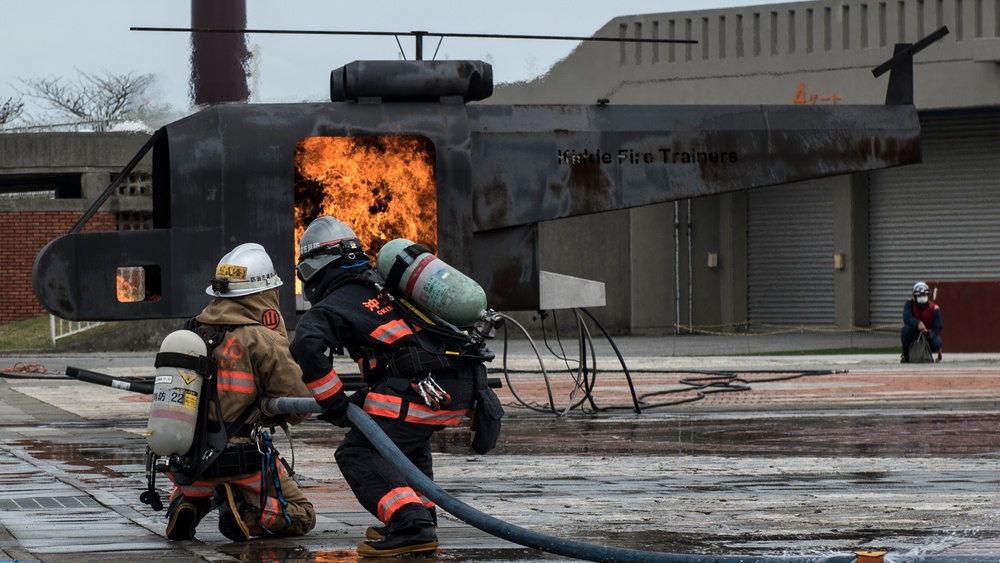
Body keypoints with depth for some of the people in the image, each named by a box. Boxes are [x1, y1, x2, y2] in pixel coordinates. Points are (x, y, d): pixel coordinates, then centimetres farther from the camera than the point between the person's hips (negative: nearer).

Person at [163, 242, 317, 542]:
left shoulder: (193, 334, 4)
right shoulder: (262, 341, -12)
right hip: (241, 466, -5)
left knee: (190, 483, 40)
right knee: (302, 517, 15)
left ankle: (187, 503, 6)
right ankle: (246, 512, -12)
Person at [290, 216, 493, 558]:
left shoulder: (334, 304, 5)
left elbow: (306, 345, -13)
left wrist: (334, 404, -6)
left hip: (424, 386, -8)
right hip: (464, 385, 8)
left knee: (359, 455, -6)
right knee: (410, 439, 34)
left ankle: (411, 527, -22)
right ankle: (420, 514, 29)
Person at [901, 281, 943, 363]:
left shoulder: (934, 308, -11)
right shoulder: (910, 303, -13)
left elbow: (937, 327, -16)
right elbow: (907, 318, -29)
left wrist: (929, 333, -39)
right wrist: (918, 324, -49)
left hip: (928, 334, 1)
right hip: (913, 333, -1)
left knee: (937, 343, -31)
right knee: (906, 329, -36)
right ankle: (906, 355, -13)